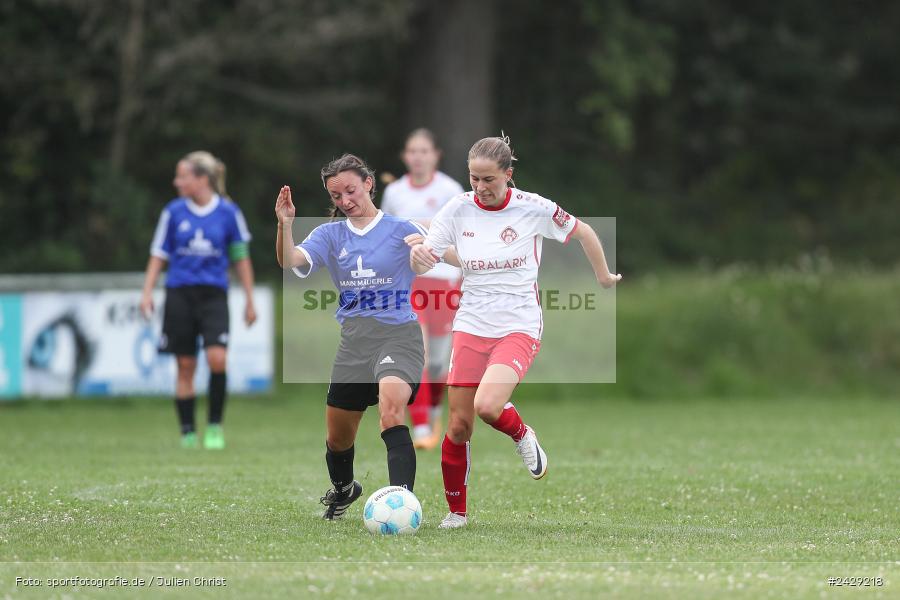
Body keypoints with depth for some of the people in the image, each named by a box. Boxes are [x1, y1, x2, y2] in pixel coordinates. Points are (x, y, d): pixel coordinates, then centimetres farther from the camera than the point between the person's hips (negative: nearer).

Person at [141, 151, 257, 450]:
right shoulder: (173, 212, 3)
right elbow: (159, 255, 10)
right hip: (179, 294, 1)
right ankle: (188, 432, 9)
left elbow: (241, 257, 8)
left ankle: (214, 425, -2)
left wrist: (250, 300, 8)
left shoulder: (228, 212, 0)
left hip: (214, 294, -1)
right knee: (185, 366, 1)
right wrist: (147, 292, 0)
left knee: (217, 358, -17)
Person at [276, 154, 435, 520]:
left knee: (391, 412, -32)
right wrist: (285, 225, -28)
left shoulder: (401, 230, 0)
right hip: (354, 341, 5)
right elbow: (290, 262, -9)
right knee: (337, 438, 15)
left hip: (398, 335, -5)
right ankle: (343, 489, 46)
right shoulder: (330, 235, 7)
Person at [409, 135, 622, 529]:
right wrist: (417, 255, -26)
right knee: (458, 425, 0)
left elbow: (583, 232, 7)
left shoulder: (533, 208, -9)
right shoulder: (458, 210, -3)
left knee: (487, 407, -26)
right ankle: (456, 511, 18)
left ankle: (522, 435, 9)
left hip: (519, 327, -3)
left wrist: (604, 277, 17)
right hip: (471, 327, 3)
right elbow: (422, 267, -2)